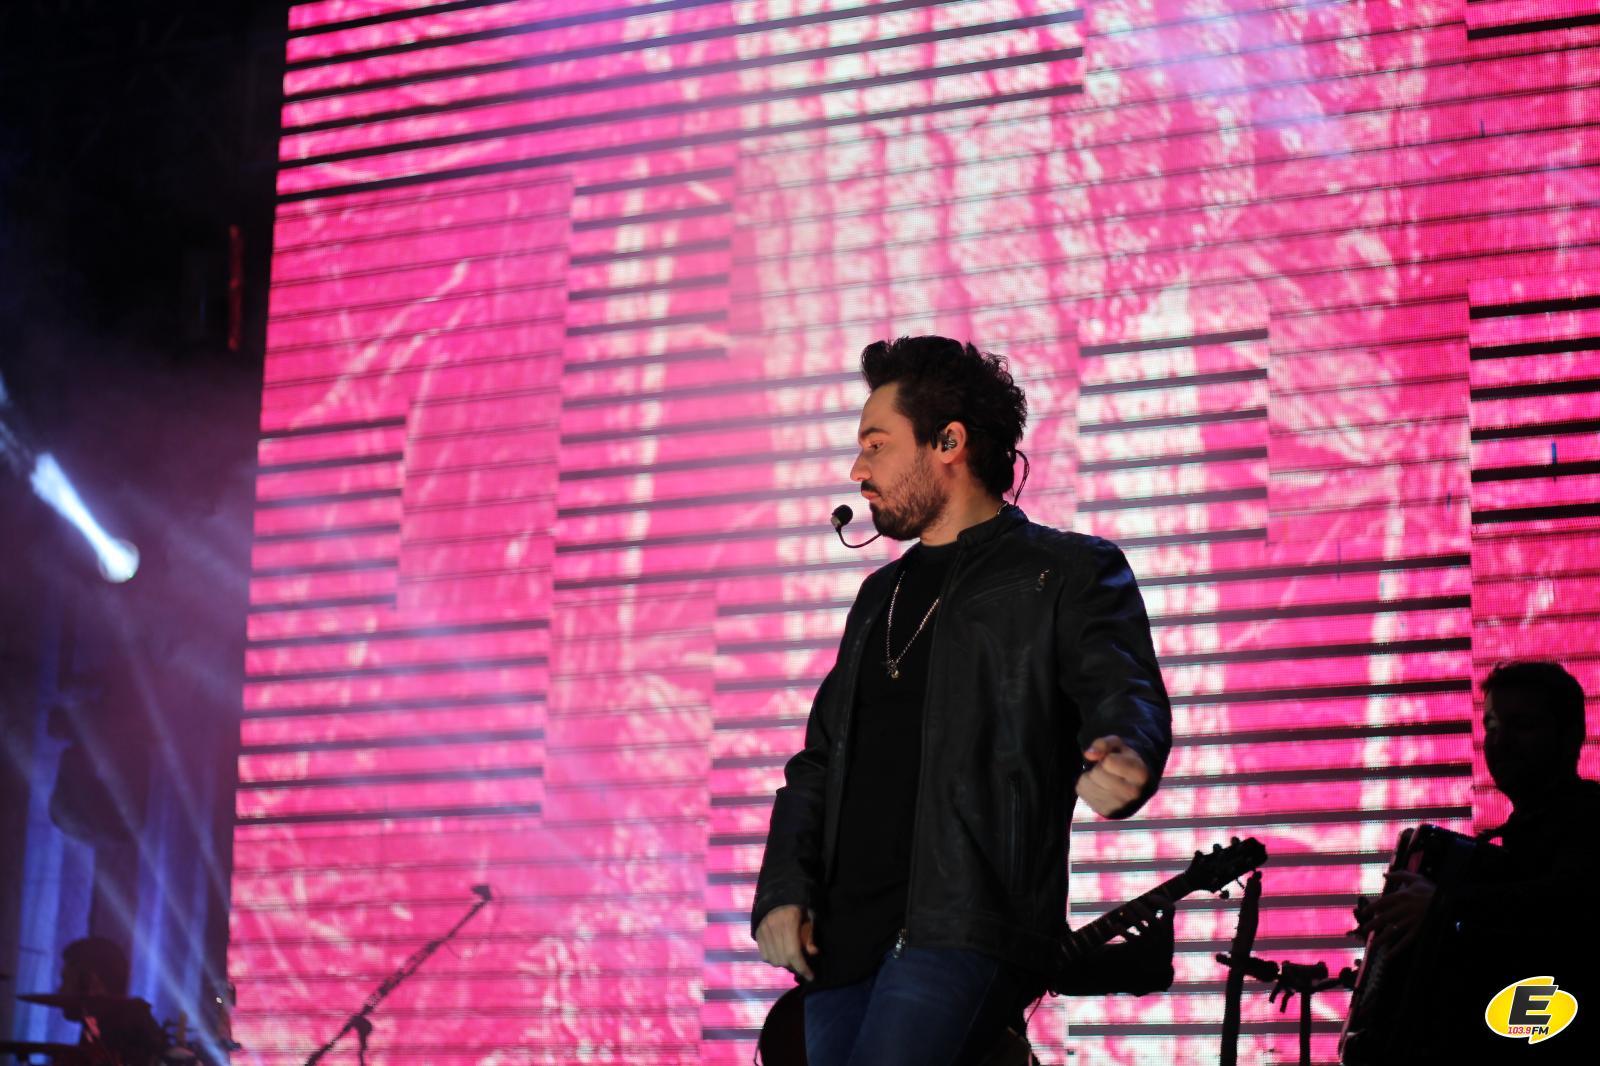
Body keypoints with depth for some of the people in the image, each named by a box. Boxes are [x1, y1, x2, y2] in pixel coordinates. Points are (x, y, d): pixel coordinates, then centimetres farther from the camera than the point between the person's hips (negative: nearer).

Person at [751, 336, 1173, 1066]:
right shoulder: (882, 596, 26)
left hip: (965, 931, -7)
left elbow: (1123, 696, -9)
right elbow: (819, 762, 24)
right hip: (842, 936, 7)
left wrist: (1121, 760, -34)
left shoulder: (1069, 573, 6)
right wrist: (783, 893, 8)